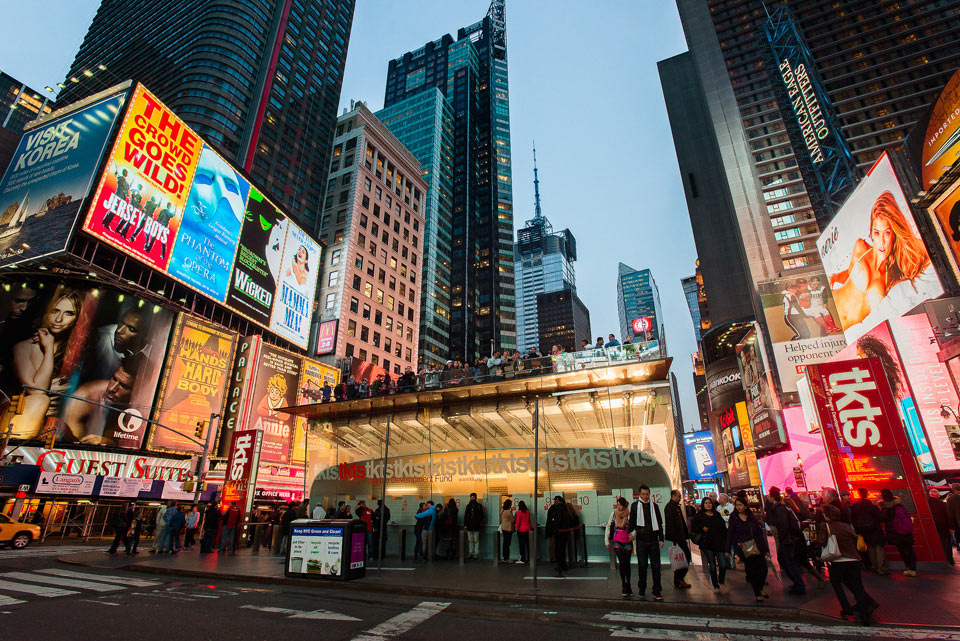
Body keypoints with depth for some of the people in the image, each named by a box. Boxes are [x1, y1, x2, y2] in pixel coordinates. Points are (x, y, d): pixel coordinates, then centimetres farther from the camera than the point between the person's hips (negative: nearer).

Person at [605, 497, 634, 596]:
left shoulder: (630, 513, -7)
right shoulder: (614, 513, -1)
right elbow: (608, 526, 5)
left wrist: (633, 535, -25)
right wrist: (607, 540, 3)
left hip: (628, 541, 0)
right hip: (617, 541, 0)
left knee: (627, 563, 5)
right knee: (622, 562, -12)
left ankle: (628, 586, 20)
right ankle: (624, 586, -1)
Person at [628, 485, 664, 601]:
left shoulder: (654, 506, 7)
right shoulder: (635, 506, 3)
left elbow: (659, 523, 11)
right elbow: (632, 522, 6)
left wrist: (661, 538, 5)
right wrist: (631, 534, -5)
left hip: (653, 540, 1)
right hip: (641, 540, -1)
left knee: (656, 566, 2)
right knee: (642, 566, 6)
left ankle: (657, 592, 10)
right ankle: (642, 591, 17)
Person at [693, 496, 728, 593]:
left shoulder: (717, 515, 12)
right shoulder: (699, 516, 4)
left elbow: (723, 529, 15)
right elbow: (694, 528, 3)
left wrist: (725, 541, 7)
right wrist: (702, 529, -15)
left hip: (718, 543, 2)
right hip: (707, 545, -2)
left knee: (723, 565, -6)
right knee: (712, 566, 2)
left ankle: (721, 582, 21)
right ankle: (716, 586, 18)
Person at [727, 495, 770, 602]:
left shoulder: (751, 517, 7)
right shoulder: (733, 518, -1)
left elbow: (759, 533, 9)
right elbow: (730, 534, -1)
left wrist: (765, 549, 6)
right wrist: (727, 549, -3)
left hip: (755, 546, 3)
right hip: (742, 548, -3)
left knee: (763, 568, -1)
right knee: (751, 570, -2)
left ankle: (760, 588, 24)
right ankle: (757, 593, 14)